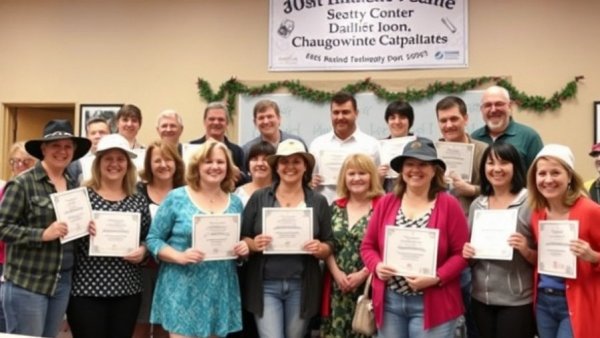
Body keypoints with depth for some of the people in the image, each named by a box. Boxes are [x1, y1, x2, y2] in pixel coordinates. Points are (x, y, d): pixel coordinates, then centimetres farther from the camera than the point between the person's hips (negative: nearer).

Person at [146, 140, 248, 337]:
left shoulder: (235, 203, 8)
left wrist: (244, 249, -7)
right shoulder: (176, 198, -3)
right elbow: (153, 239, -3)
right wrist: (179, 256, -19)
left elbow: (241, 241, 16)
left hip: (220, 293, 4)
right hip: (183, 292, -4)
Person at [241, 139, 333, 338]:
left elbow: (330, 247, 6)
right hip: (266, 285, -1)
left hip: (302, 287, 2)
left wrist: (320, 249, -15)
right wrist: (253, 245, -17)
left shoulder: (318, 202, 4)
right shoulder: (258, 198, 1)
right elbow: (242, 239, 4)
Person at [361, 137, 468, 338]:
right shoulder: (386, 203, 5)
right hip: (389, 302, 3)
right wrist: (377, 266, -10)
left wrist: (436, 278, -18)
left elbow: (460, 253, -5)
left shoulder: (449, 205, -4)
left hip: (432, 304, -3)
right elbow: (368, 246, 9)